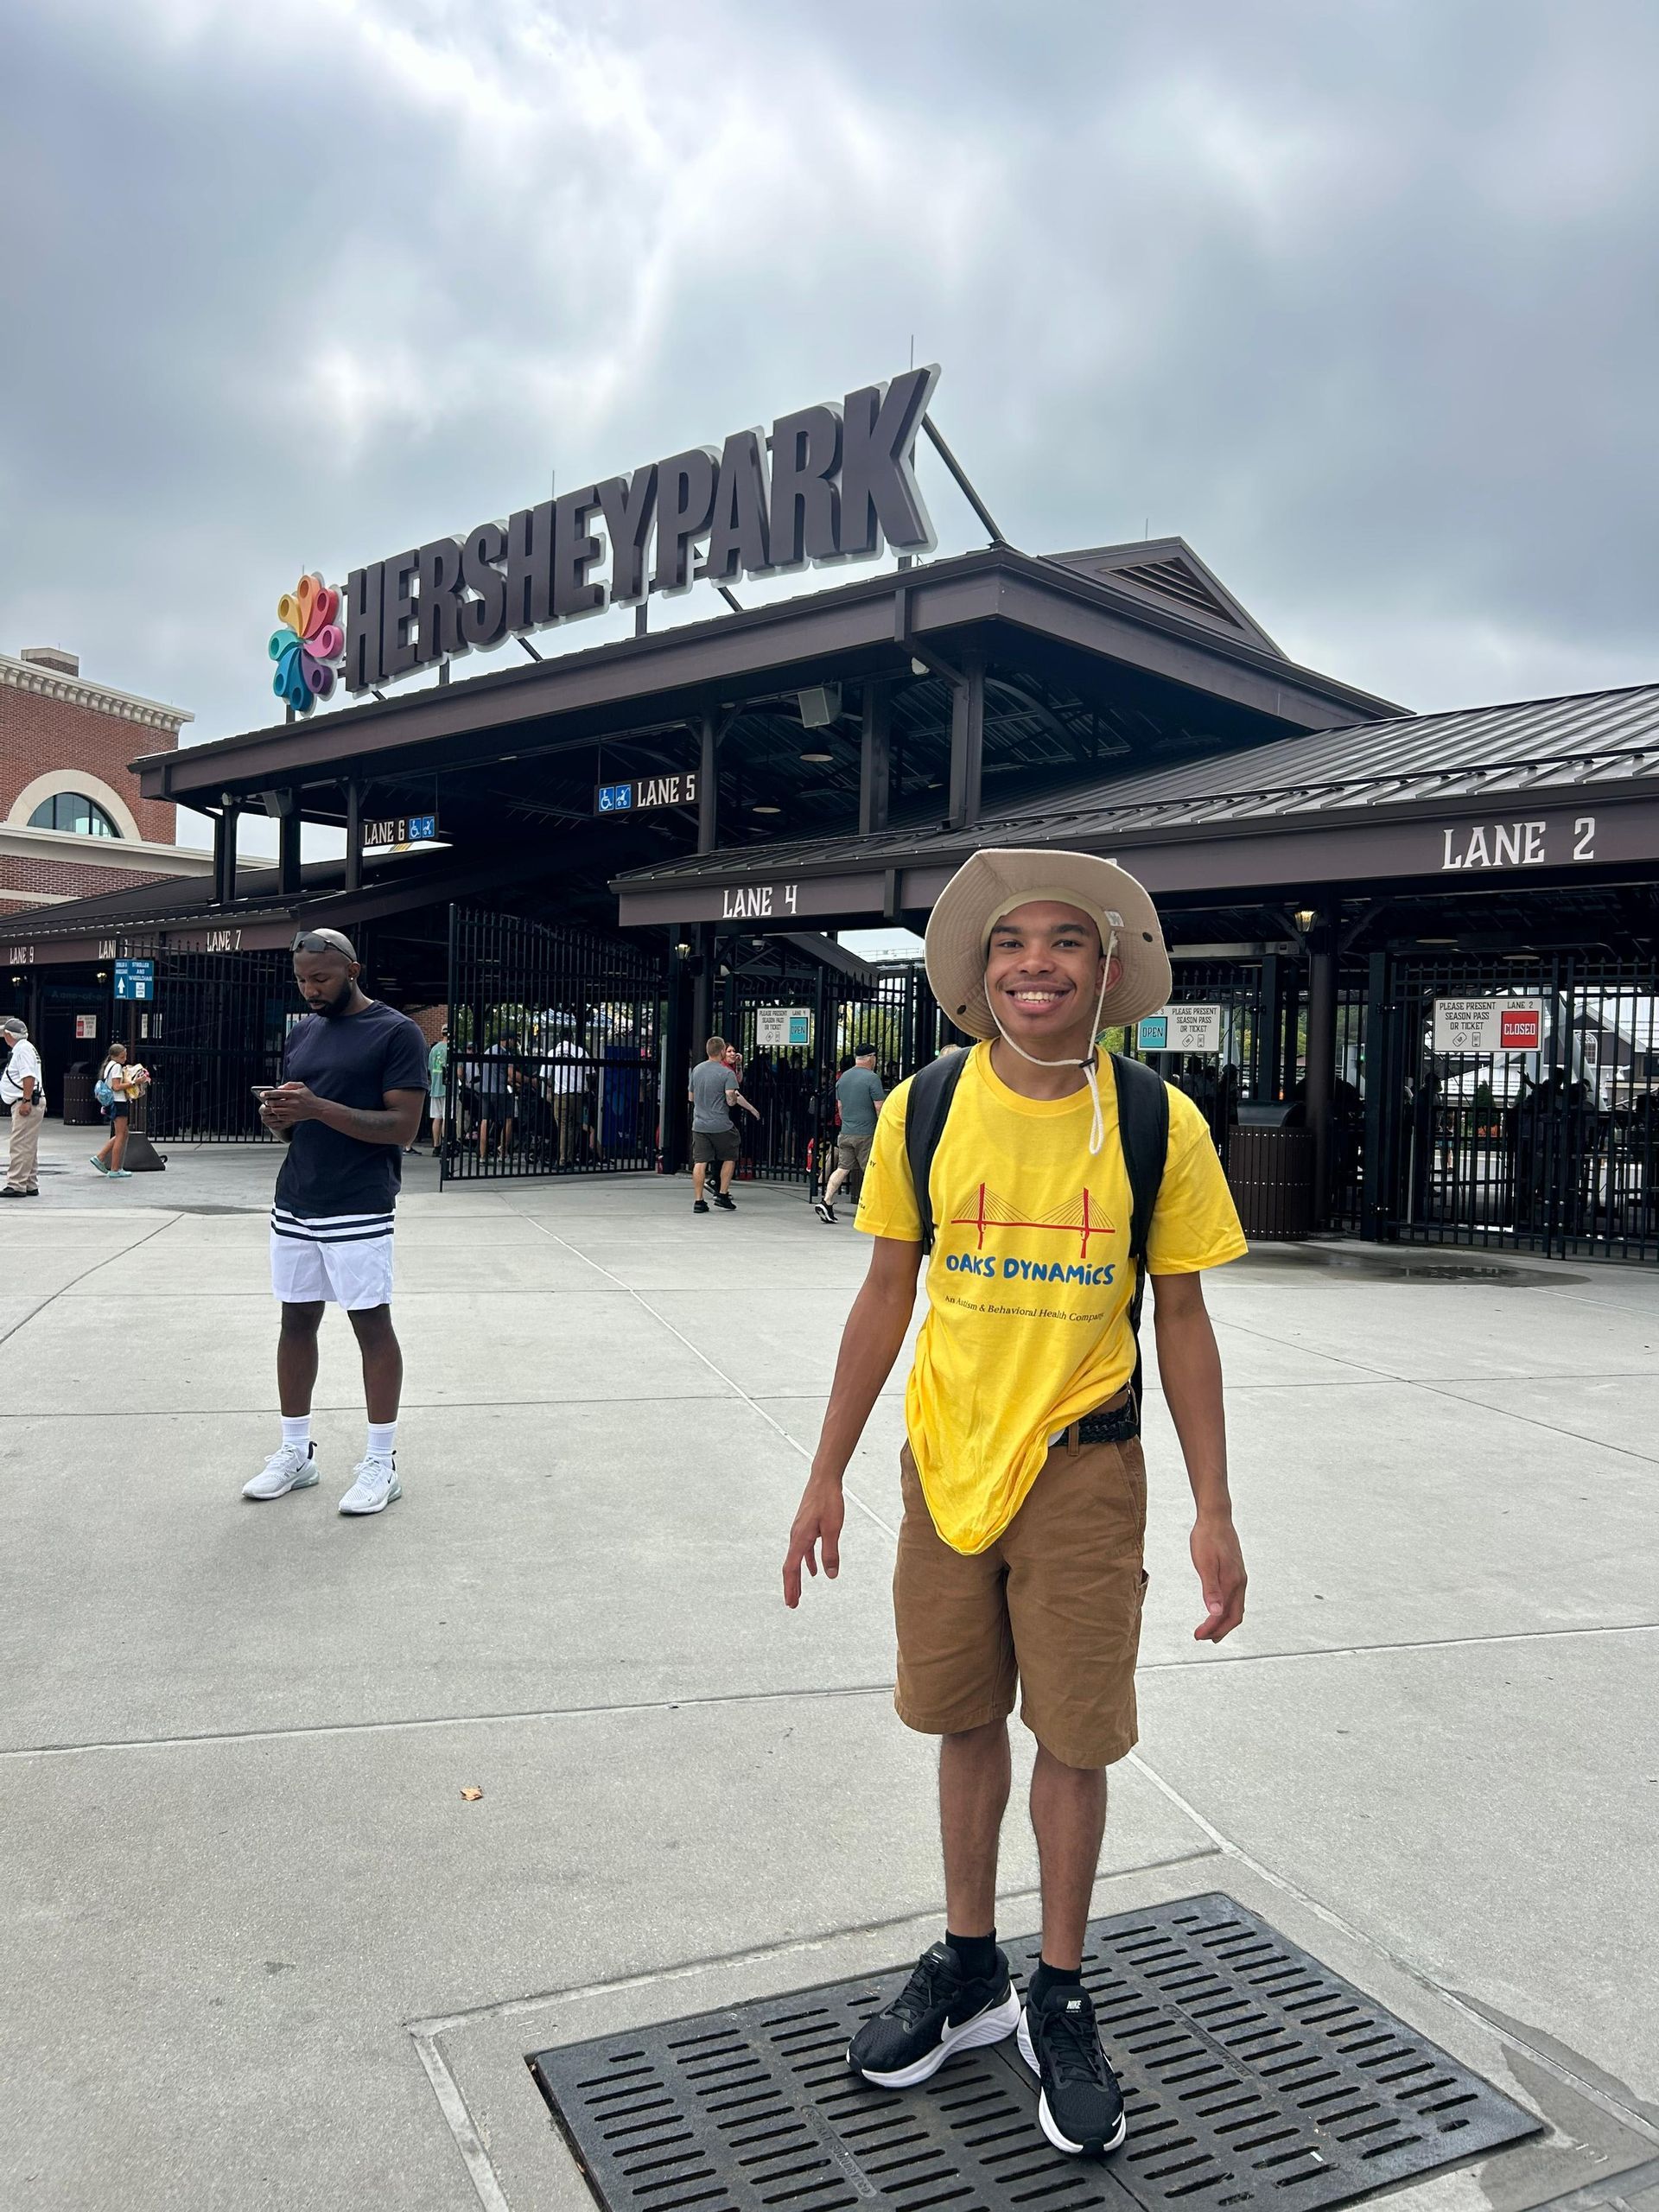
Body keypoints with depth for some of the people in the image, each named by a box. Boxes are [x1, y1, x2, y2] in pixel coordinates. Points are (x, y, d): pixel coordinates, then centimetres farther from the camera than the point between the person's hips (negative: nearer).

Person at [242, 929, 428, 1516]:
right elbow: (292, 1126, 20)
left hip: (358, 1211, -6)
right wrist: (275, 1115, -5)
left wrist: (320, 1108, -22)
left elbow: (403, 1126, -14)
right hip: (293, 1205, 7)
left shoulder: (396, 1033, -6)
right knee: (296, 1321, 10)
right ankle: (295, 1453, 21)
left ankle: (381, 1462, 8)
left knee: (371, 1324, -1)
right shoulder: (301, 1033, 15)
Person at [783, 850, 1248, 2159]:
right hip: (946, 1458, 2)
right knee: (967, 1721, 16)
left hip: (1083, 1466, -2)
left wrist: (1214, 1511, -2)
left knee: (1075, 1738, 9)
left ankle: (1060, 2002, 32)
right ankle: (969, 1970, 38)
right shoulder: (922, 1112, -6)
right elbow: (886, 1298, 3)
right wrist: (828, 1474, 4)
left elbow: (1183, 1321, -1)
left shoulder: (1158, 1124, -9)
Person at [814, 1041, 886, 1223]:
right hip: (866, 1133, -6)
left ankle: (826, 1202, -4)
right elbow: (880, 1108, -12)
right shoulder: (872, 1078, -11)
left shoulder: (843, 1077, 10)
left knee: (842, 1169, 7)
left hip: (846, 1133, 6)